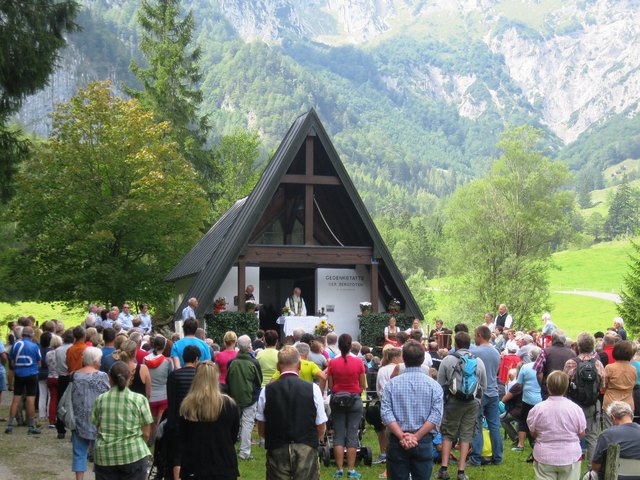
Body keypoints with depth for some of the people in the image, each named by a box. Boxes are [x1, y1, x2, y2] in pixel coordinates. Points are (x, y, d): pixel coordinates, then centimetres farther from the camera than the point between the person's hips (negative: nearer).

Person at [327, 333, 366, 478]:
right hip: (355, 400, -1)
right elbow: (363, 386, -1)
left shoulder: (332, 363, -6)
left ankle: (339, 469, 6)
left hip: (337, 401, 1)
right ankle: (351, 470, 4)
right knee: (352, 436, 3)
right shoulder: (358, 362, -8)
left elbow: (330, 385, -2)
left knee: (338, 436, 7)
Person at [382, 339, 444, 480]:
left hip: (397, 442, 1)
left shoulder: (392, 383, 1)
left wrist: (402, 436, -11)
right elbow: (436, 415, -11)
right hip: (424, 442, 0)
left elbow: (386, 413, -8)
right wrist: (416, 437, -12)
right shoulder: (433, 384, -1)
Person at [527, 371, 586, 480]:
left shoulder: (537, 409, -12)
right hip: (570, 458, 1)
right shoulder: (575, 408, -10)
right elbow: (581, 434, 1)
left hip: (544, 458, 0)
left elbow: (533, 433, 0)